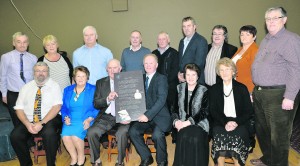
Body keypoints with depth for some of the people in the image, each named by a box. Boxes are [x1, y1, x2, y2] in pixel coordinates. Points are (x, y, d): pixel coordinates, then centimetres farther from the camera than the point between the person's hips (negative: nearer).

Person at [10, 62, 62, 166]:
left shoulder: (54, 86, 1)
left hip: (49, 119, -4)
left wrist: (42, 123, -20)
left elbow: (56, 107, -10)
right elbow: (19, 108, 7)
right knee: (15, 136, -21)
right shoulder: (26, 87, 12)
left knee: (49, 133, -34)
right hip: (29, 121, 4)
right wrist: (27, 124, -12)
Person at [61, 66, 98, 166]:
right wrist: (66, 117, -4)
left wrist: (89, 119, -16)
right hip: (70, 120, 3)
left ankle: (81, 157, 0)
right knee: (65, 135, -26)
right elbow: (63, 107, 15)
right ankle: (74, 158, 0)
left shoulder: (93, 90, 5)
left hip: (85, 120, -3)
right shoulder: (67, 90, 17)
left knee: (75, 135, -29)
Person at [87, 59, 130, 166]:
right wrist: (108, 99, -16)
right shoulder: (101, 83, 11)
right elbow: (96, 104, 4)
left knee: (122, 133, -30)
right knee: (91, 132, -20)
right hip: (106, 117, 3)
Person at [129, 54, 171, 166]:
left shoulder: (161, 78, -5)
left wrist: (148, 115, -26)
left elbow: (161, 99, -17)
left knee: (157, 135, -28)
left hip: (159, 116, -5)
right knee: (133, 131, -18)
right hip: (144, 115, 5)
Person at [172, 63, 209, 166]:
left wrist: (189, 122, -14)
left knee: (196, 138, -31)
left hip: (199, 123, -1)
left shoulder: (204, 90, 6)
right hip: (181, 123, 1)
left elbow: (204, 111, -3)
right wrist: (176, 121, -9)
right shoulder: (179, 88, 14)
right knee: (184, 136, -30)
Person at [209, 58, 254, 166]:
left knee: (238, 136, -31)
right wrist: (225, 123, -15)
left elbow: (249, 111, 5)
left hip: (239, 123, 0)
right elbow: (213, 111, 4)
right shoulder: (214, 89, 12)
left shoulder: (242, 88, 10)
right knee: (219, 135, -31)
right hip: (220, 123, 0)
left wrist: (236, 122, -13)